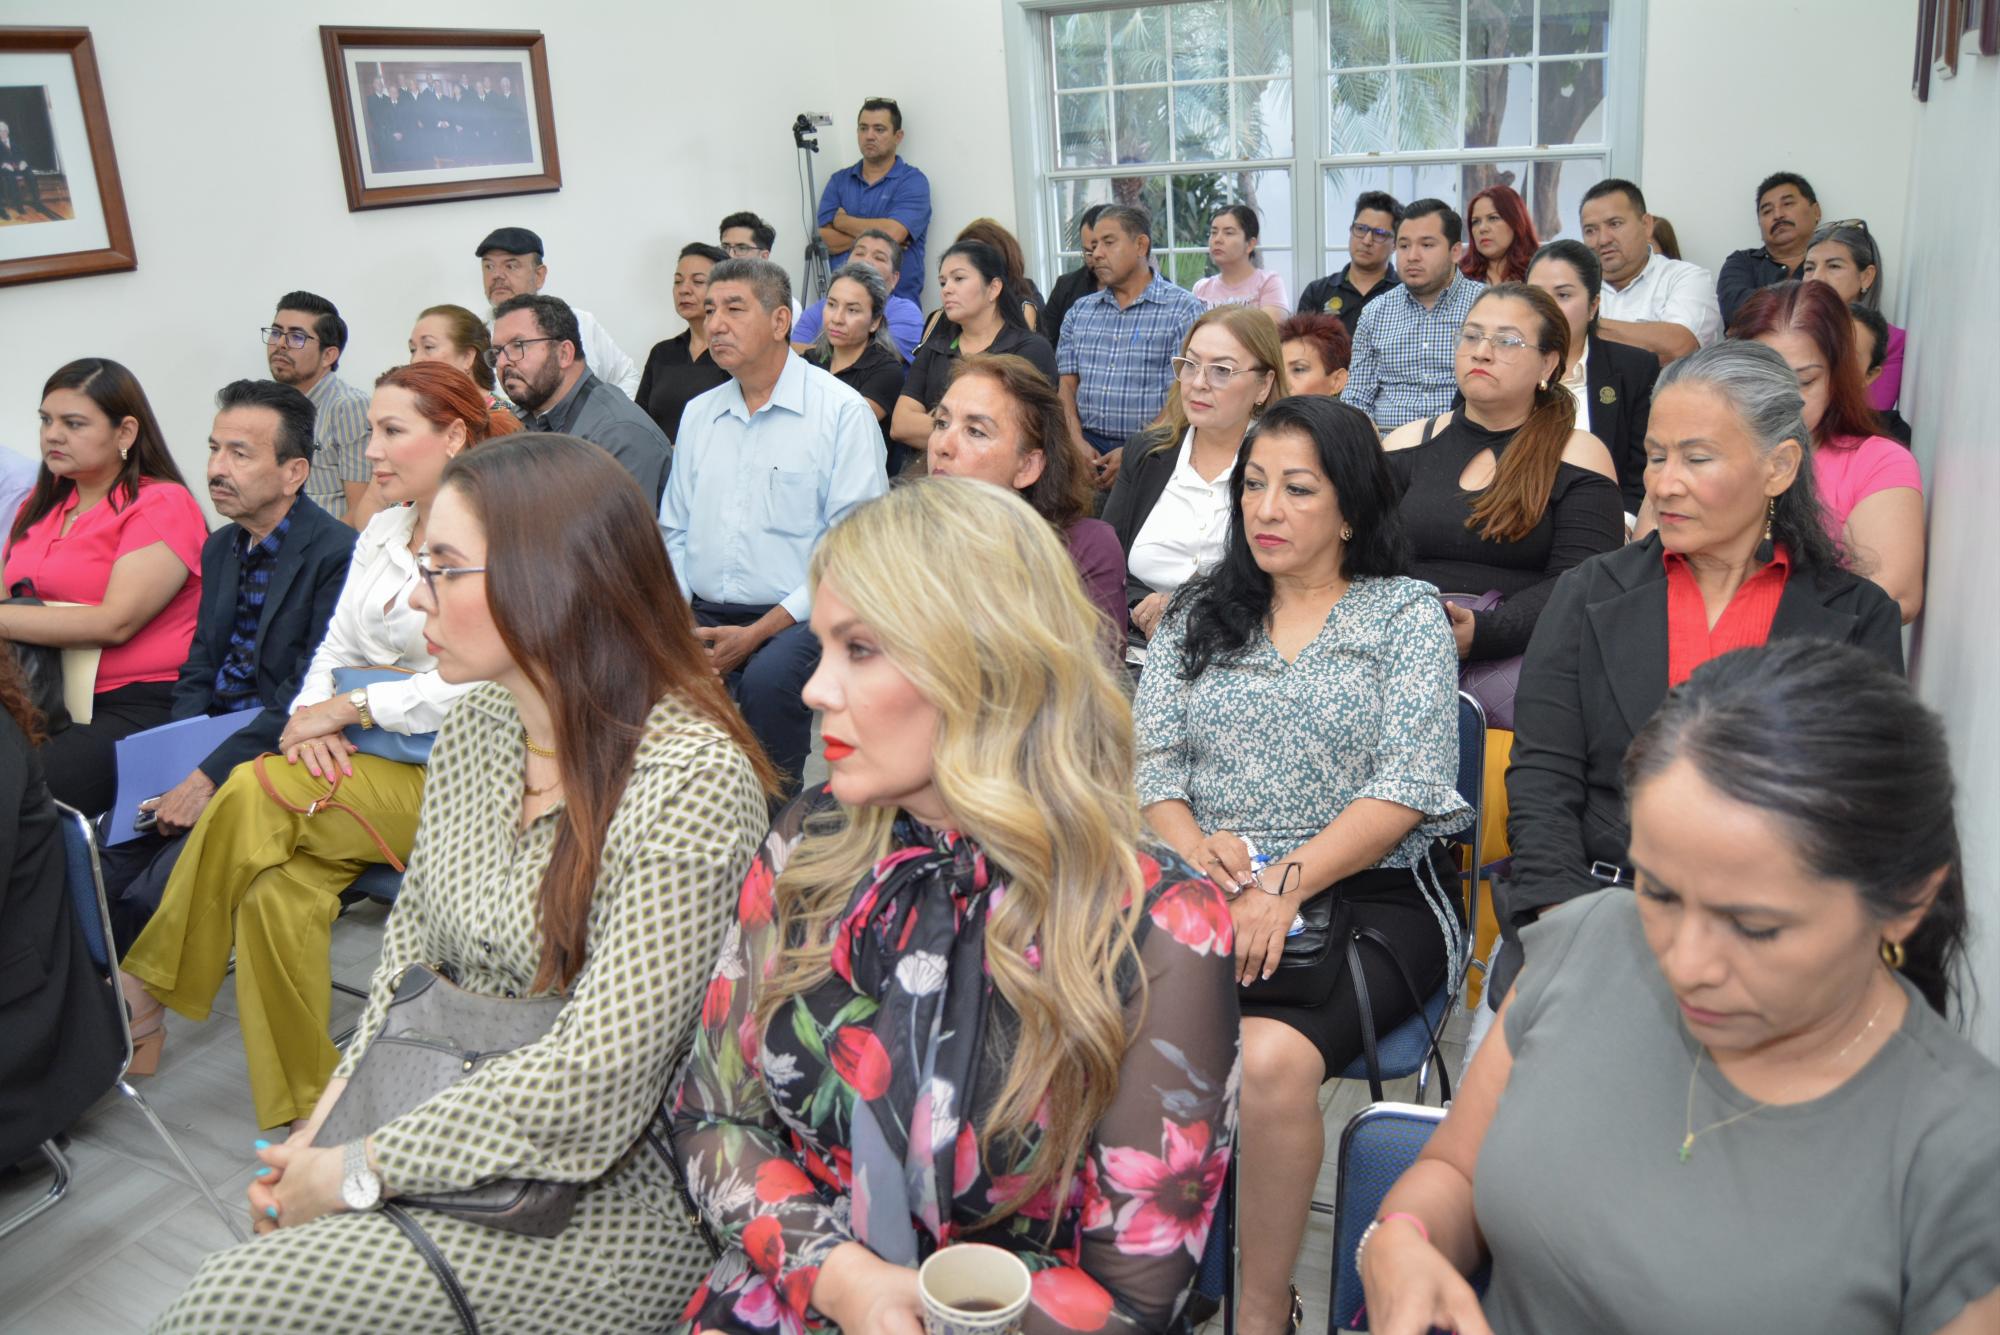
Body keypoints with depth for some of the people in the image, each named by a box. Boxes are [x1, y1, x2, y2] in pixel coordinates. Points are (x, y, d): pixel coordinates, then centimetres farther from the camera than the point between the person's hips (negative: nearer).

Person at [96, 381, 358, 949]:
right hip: (203, 759, 7)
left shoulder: (338, 553, -13)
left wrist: (210, 777, -18)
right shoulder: (220, 547, 15)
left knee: (152, 895, -21)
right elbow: (198, 672, 14)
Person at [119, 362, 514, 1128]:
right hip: (366, 764, 7)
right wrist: (313, 720, -5)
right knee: (277, 888, -21)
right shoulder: (382, 532, 17)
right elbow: (336, 648, 16)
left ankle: (150, 986, -8)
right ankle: (304, 1108, -14)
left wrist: (349, 708, -14)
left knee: (255, 798, -25)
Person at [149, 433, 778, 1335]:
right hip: (448, 1130, 7)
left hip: (613, 1188, -7)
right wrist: (324, 1129, -1)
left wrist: (359, 1171, -15)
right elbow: (410, 956, 12)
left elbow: (598, 1075, -23)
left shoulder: (693, 780, -22)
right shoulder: (476, 724, 3)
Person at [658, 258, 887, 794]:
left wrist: (757, 634, -16)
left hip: (798, 618, -5)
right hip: (703, 616, 5)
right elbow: (674, 533, 19)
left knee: (768, 678, -34)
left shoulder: (842, 411, -3)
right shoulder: (698, 414, 17)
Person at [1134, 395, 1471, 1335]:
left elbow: (1408, 787, -5)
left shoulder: (1407, 613, 7)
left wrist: (1287, 885, -18)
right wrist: (1194, 846, -13)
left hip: (1369, 895, -2)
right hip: (1202, 893, 3)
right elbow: (1149, 756, 9)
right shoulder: (1199, 615, 19)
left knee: (1271, 1056, -32)